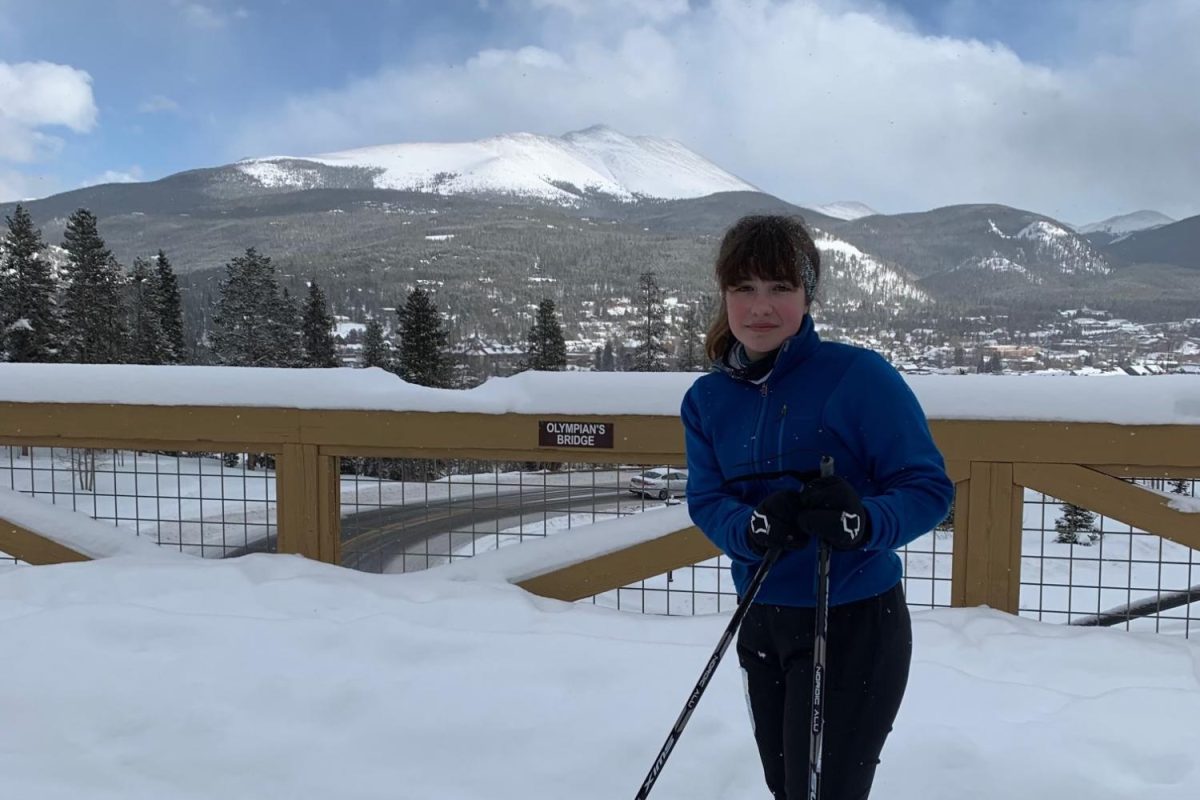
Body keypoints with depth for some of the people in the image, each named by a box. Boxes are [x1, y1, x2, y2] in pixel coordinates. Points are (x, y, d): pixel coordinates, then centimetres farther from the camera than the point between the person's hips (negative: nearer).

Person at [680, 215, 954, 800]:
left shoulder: (859, 375, -17)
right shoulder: (707, 399, 0)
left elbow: (929, 487, -15)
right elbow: (705, 502, -4)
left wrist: (863, 521, -35)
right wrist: (753, 526, -26)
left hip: (854, 624, -6)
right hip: (761, 623, 6)